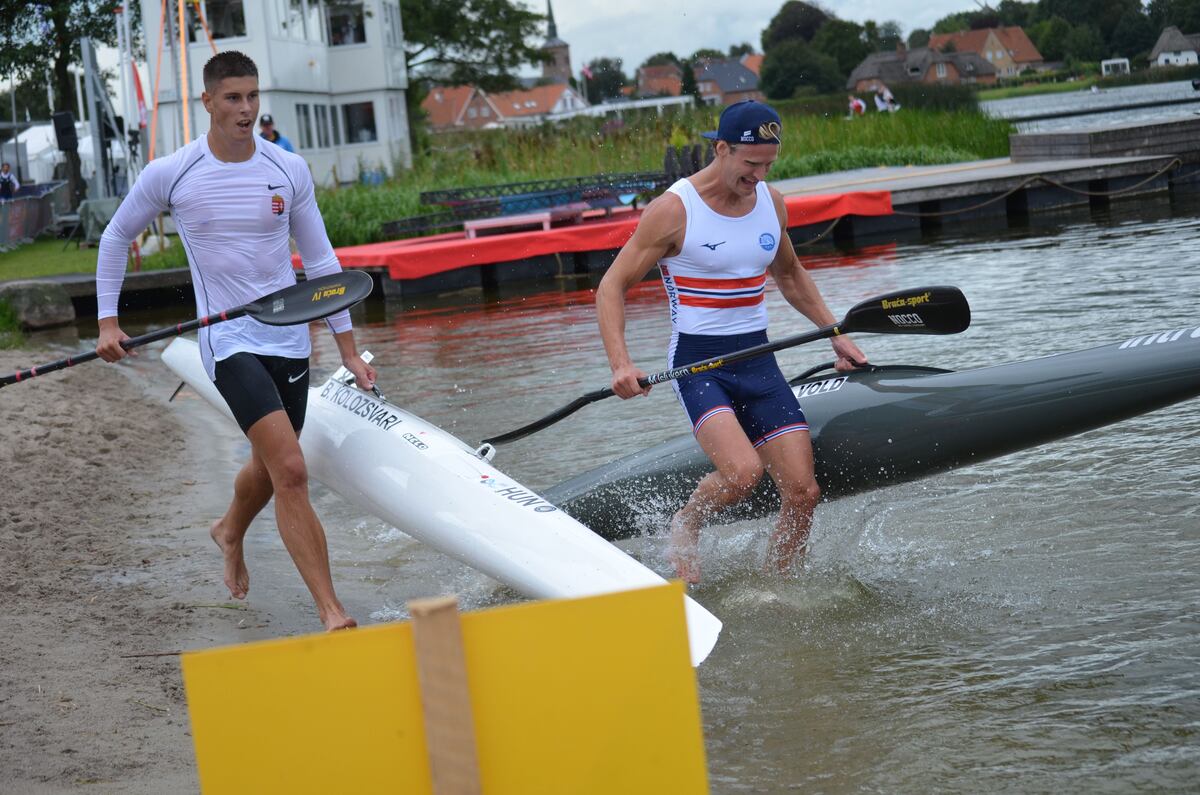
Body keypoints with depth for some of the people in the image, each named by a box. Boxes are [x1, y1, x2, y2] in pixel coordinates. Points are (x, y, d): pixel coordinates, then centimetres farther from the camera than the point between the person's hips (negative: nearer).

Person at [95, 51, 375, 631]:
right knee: (290, 471, -18)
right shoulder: (168, 175, -6)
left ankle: (230, 534, 54)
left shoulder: (288, 170, 0)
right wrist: (107, 320, 4)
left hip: (289, 338, 4)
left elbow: (320, 261, 7)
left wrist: (348, 349, 4)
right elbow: (116, 238, 10)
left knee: (269, 468, 19)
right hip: (228, 340, -4)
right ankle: (331, 612, -17)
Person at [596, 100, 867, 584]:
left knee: (803, 495, -5)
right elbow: (612, 288, -8)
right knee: (743, 472, -28)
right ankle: (685, 525, 4)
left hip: (758, 361, 6)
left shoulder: (771, 202, 6)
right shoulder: (674, 209, -12)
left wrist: (836, 334, 19)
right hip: (697, 363, -6)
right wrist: (620, 364, -21)